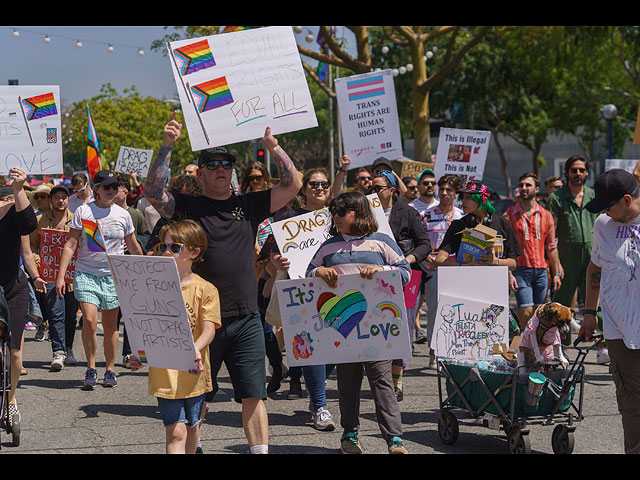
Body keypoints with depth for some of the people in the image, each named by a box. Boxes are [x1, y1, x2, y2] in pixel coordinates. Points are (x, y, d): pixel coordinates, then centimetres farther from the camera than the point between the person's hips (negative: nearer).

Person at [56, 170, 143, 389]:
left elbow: (134, 248, 17)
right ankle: (91, 368, 0)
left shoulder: (123, 215, 6)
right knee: (89, 320, -15)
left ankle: (110, 370, 16)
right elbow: (71, 244, -1)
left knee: (110, 325, 4)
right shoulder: (83, 211, 0)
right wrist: (61, 276, -8)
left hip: (114, 275, 2)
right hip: (86, 273, -2)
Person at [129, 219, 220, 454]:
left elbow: (209, 329, -11)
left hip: (194, 371, 1)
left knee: (192, 427, 16)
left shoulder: (205, 290, -3)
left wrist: (195, 349, -31)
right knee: (176, 431, -8)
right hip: (164, 371, -1)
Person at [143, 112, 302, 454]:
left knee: (254, 395, 0)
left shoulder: (249, 205, 10)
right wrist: (167, 147, -20)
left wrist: (272, 145, -4)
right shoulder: (187, 207, 2)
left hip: (246, 320, 2)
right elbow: (153, 191, -13)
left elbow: (293, 184, 7)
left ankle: (261, 451, 2)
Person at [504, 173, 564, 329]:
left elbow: (551, 246, 14)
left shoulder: (546, 215, 10)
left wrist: (556, 274, 10)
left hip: (541, 270, 3)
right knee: (526, 312, -12)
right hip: (521, 269, -3)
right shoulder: (510, 214, 0)